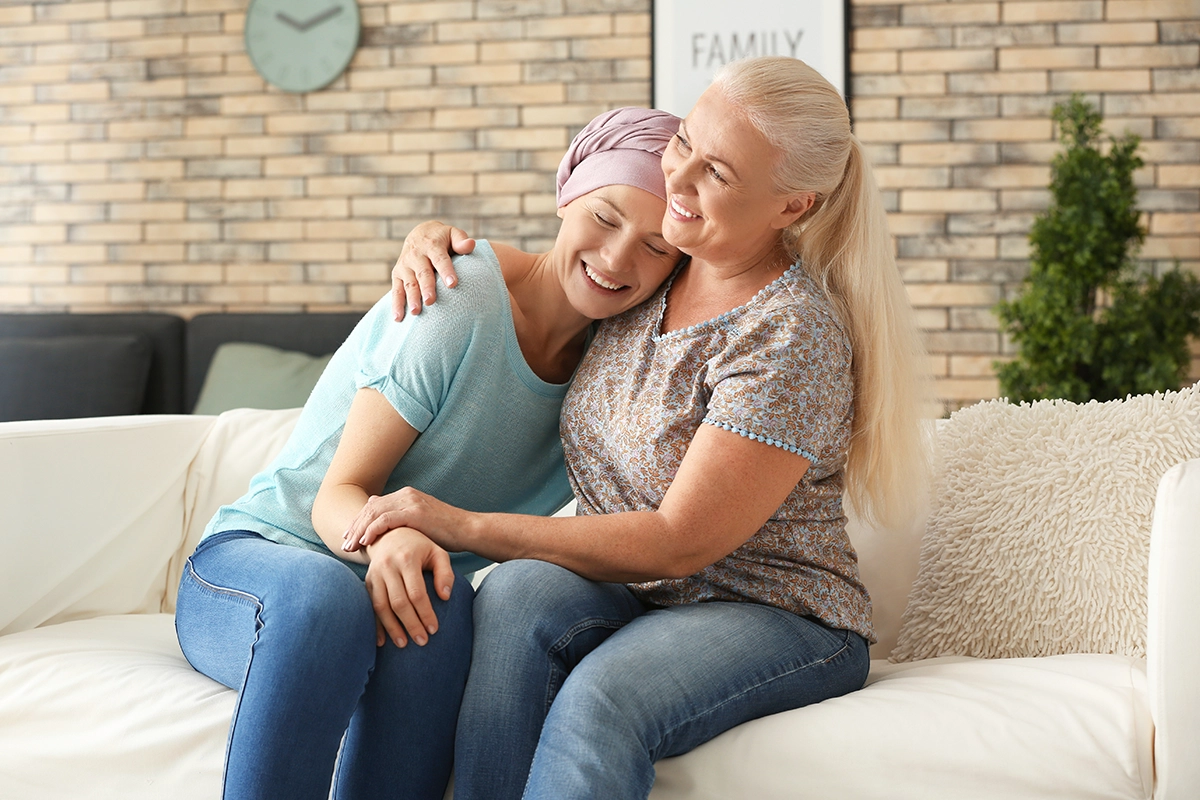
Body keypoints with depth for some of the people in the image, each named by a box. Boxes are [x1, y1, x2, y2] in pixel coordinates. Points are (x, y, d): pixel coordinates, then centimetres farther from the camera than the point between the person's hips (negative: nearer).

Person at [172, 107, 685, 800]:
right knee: (323, 596, -40)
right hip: (256, 560, -3)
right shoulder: (464, 300, -16)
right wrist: (384, 535, -39)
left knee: (434, 611, -34)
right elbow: (336, 494, -16)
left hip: (398, 583, 4)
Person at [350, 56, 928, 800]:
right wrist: (435, 236, 5)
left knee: (599, 702, -36)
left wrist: (465, 526, -19)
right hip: (637, 599, 6)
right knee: (521, 590, -28)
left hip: (779, 620, -6)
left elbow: (680, 542, -21)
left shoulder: (794, 335, -19)